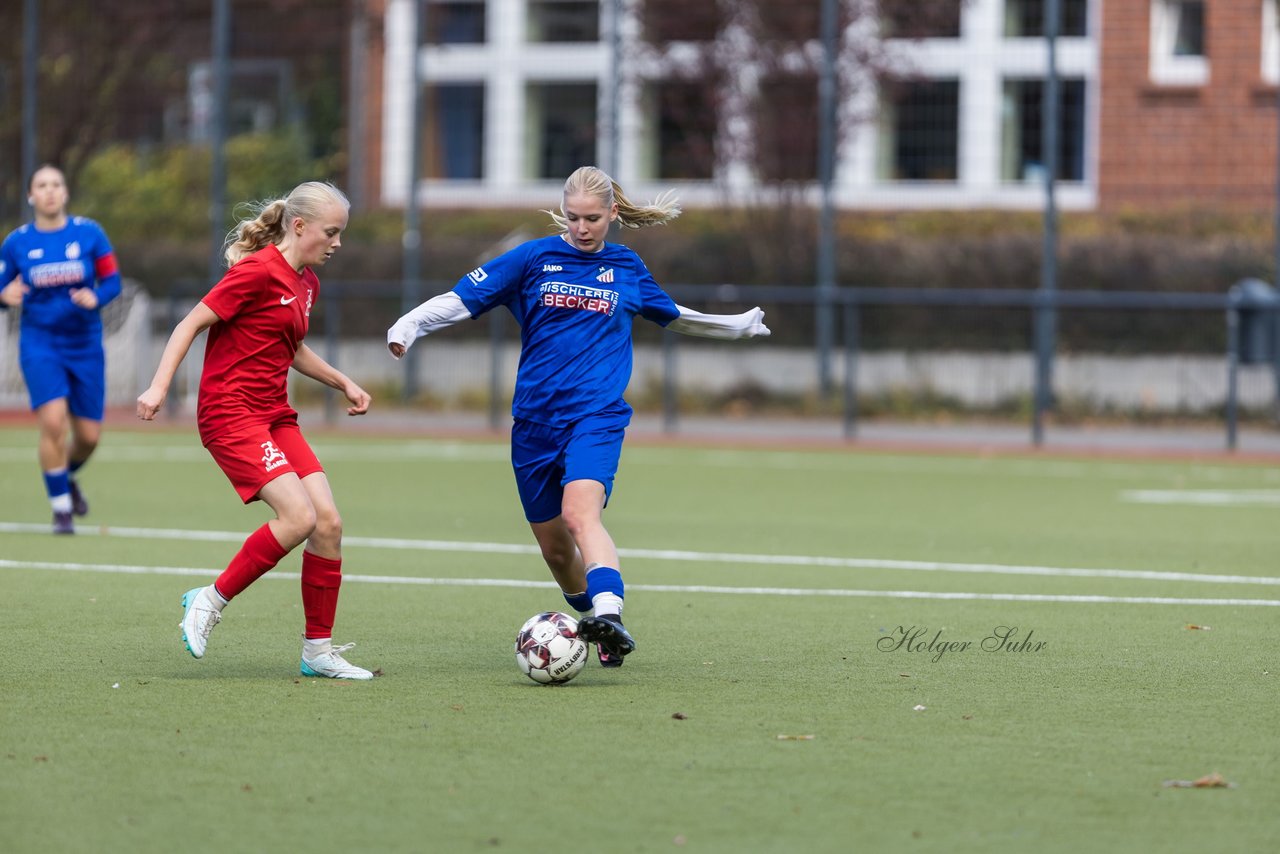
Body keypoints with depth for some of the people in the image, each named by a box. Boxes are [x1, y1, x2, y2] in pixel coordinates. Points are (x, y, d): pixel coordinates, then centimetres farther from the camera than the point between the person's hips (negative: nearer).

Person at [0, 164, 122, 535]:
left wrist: (95, 298, -21)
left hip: (85, 344, 2)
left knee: (88, 434, 4)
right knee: (53, 421, -20)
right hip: (40, 343, -2)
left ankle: (68, 475, 40)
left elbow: (112, 281, 1)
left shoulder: (89, 233, -3)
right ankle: (60, 508, -5)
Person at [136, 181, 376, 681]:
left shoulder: (307, 283, 15)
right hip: (230, 414, -9)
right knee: (298, 516, -22)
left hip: (275, 415, 9)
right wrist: (159, 386, -21)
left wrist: (342, 382, 26)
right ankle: (212, 601, -5)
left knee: (329, 522, -3)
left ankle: (318, 651, 6)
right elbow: (192, 323, -13)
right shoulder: (259, 271, -13)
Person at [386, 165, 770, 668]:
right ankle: (594, 623, 30)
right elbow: (461, 300, 1)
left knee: (580, 513, -29)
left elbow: (672, 317, 31)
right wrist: (409, 325, -16)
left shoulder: (627, 268, 11)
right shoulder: (535, 258, 5)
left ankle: (609, 615, -46)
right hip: (534, 420, 2)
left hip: (596, 415, -2)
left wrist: (738, 325, 39)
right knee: (553, 546, 7)